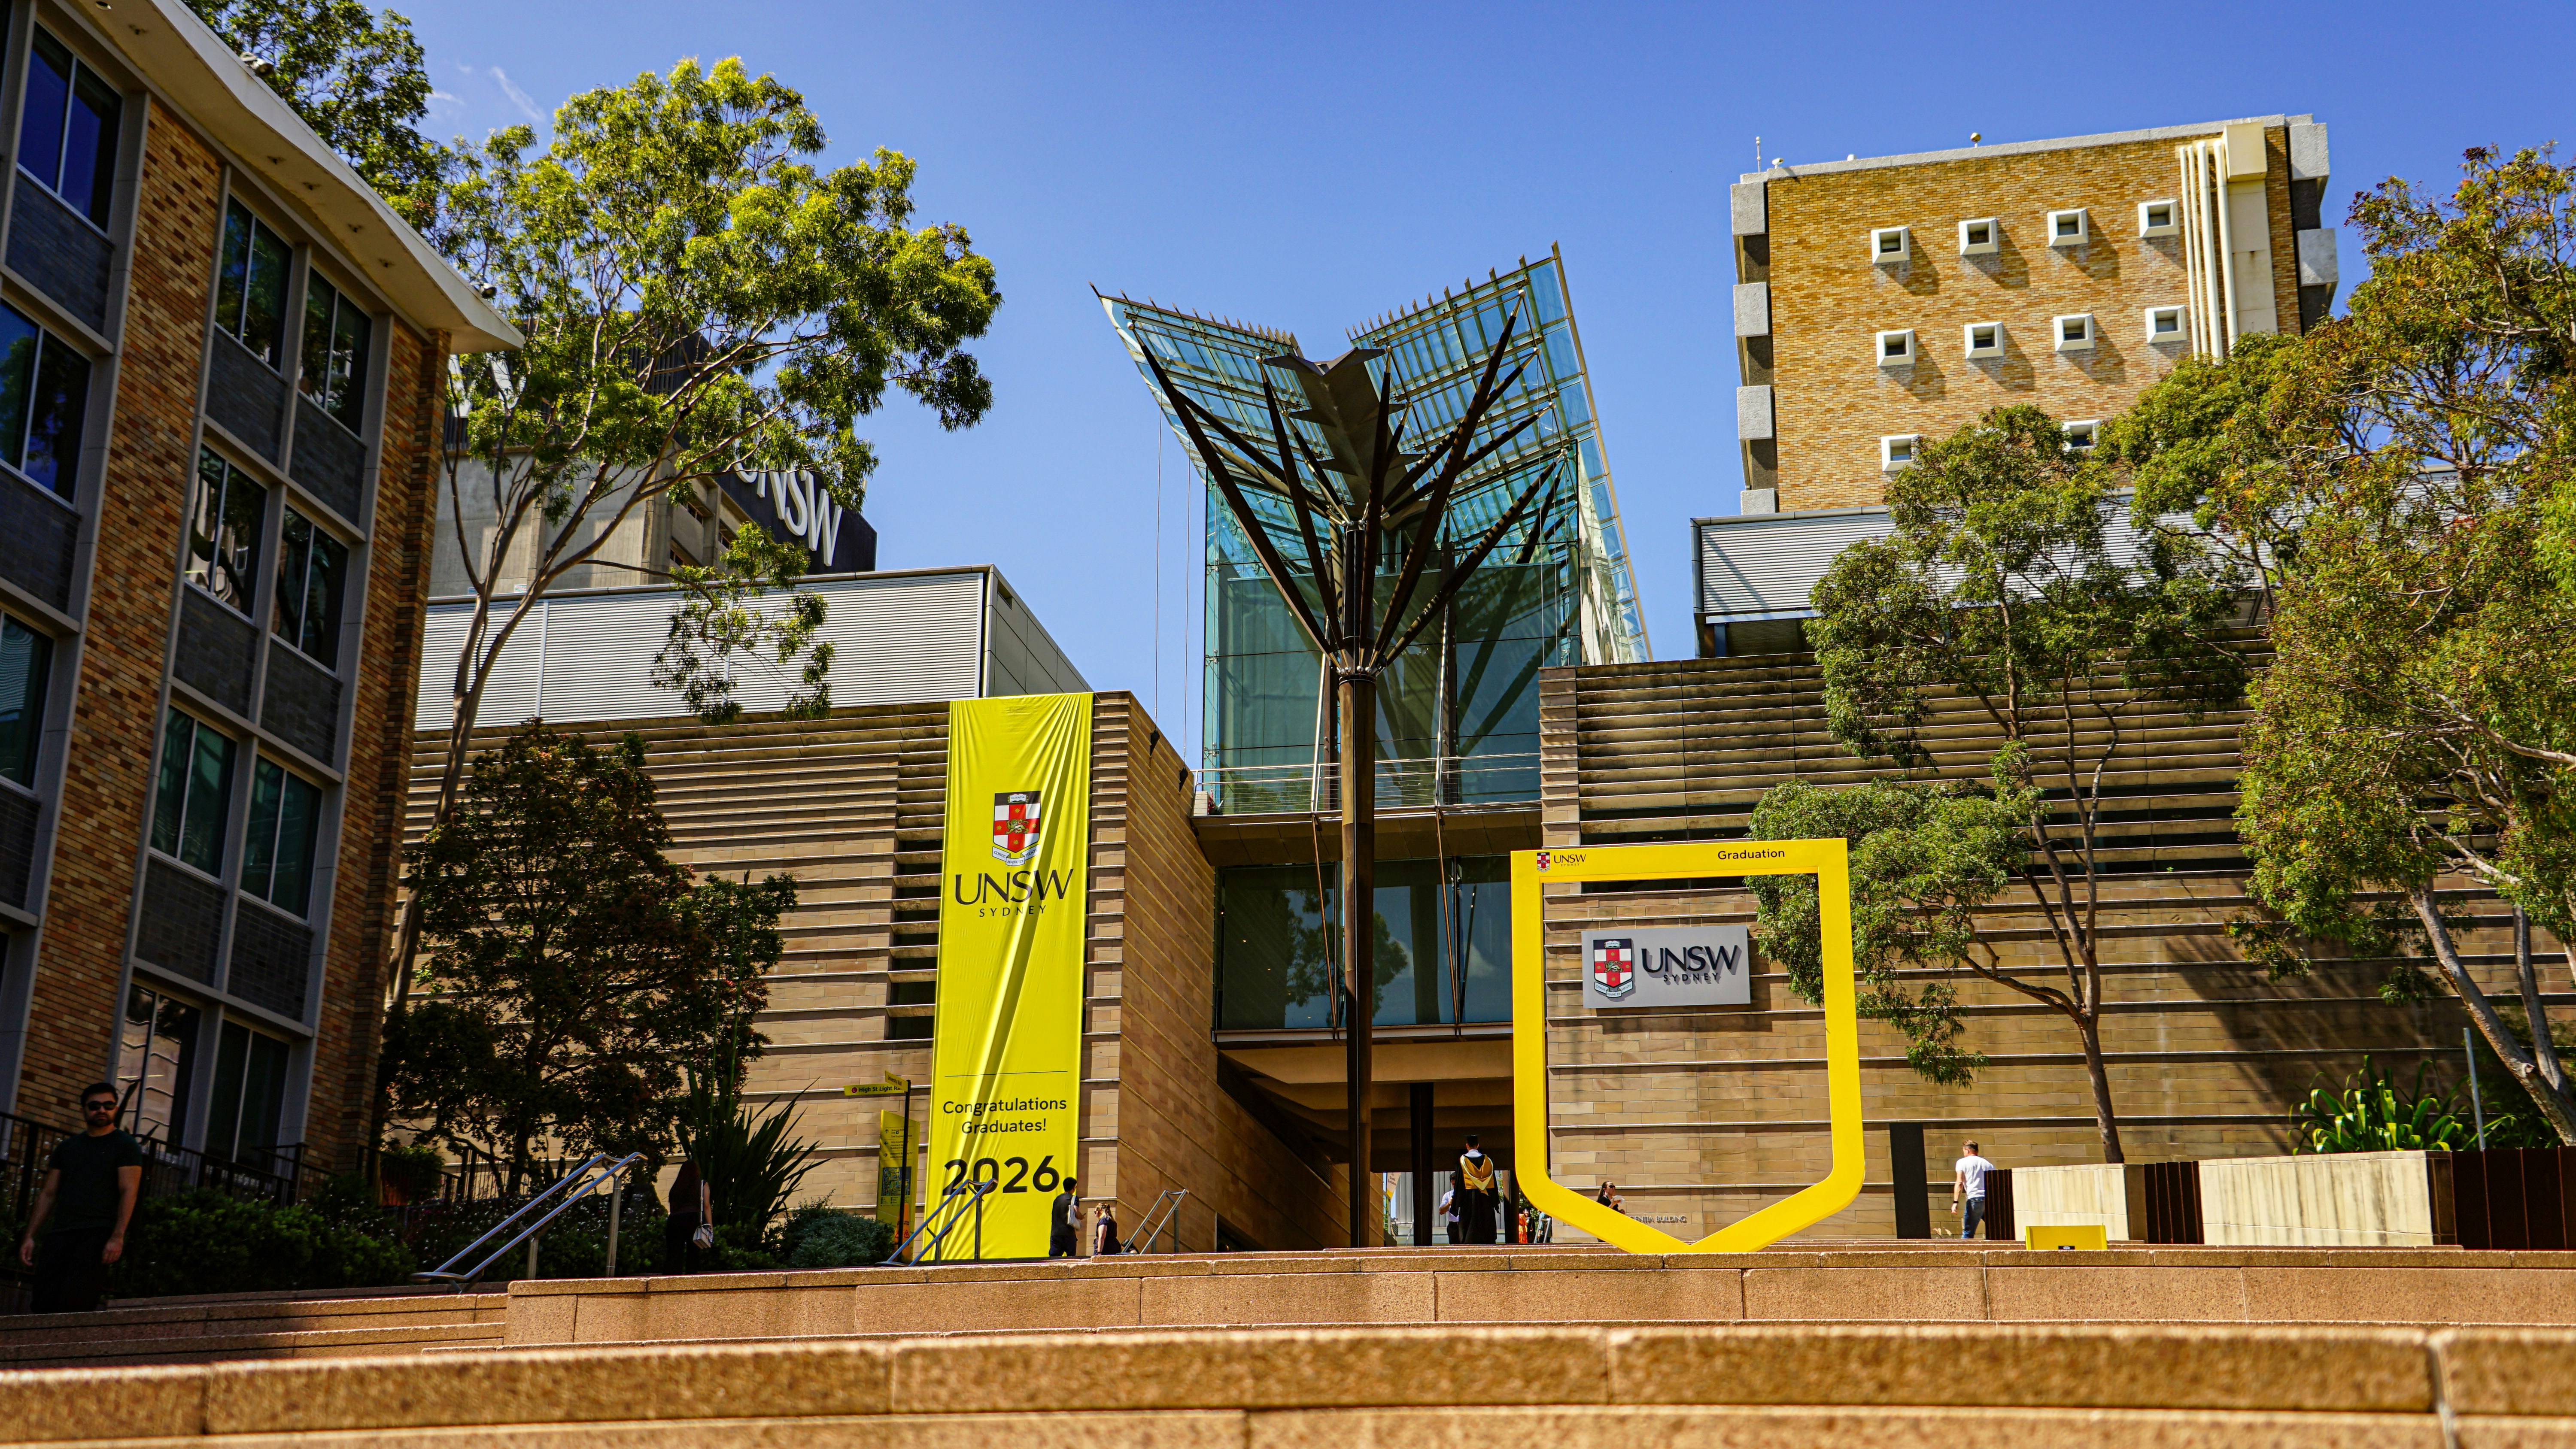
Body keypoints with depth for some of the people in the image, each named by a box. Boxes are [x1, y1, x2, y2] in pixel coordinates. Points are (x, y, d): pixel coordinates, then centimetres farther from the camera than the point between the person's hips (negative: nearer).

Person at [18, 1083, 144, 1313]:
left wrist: (118, 1237, -15)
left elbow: (129, 1192, -4)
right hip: (61, 1234, 5)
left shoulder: (126, 1146, 5)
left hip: (99, 1234, -5)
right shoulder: (67, 1147, 21)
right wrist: (30, 1237, 12)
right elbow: (48, 1195, 22)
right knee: (45, 1305, -7)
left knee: (74, 1303, -19)